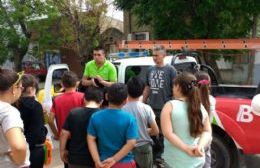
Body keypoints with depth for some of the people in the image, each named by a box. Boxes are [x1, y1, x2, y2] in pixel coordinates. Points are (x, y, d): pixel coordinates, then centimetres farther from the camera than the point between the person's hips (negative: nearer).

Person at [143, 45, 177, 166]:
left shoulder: (170, 70, -6)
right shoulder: (150, 70, 9)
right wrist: (143, 103, 14)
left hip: (165, 108, -5)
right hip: (151, 107, 5)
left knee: (163, 134, 6)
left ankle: (162, 157, 22)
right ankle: (154, 155, 32)